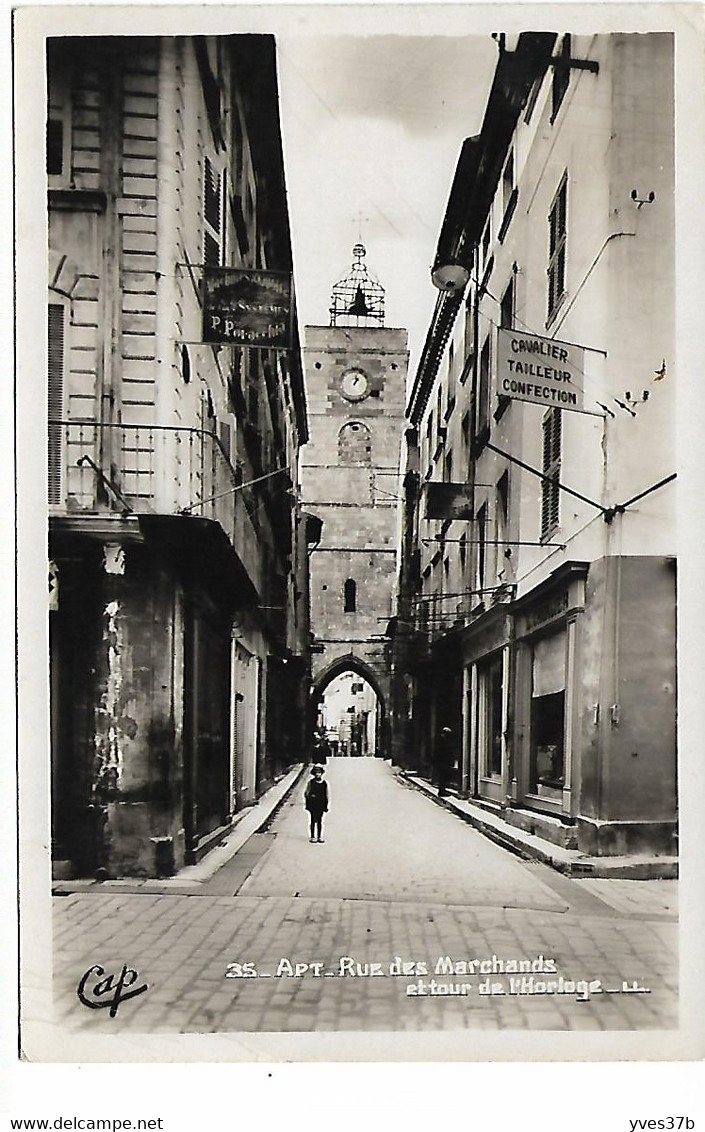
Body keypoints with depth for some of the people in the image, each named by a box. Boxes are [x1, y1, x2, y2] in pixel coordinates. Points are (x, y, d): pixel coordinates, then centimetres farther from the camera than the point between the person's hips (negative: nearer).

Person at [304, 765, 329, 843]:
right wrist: (306, 804, -3)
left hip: (321, 806, 2)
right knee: (313, 821, 0)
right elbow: (306, 793, 4)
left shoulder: (325, 783, 5)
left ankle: (319, 837, 13)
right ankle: (313, 837, 6)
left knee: (320, 822, 6)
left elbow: (326, 795, 10)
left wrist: (326, 806, 7)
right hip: (312, 805, -2)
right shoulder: (311, 782, 0)